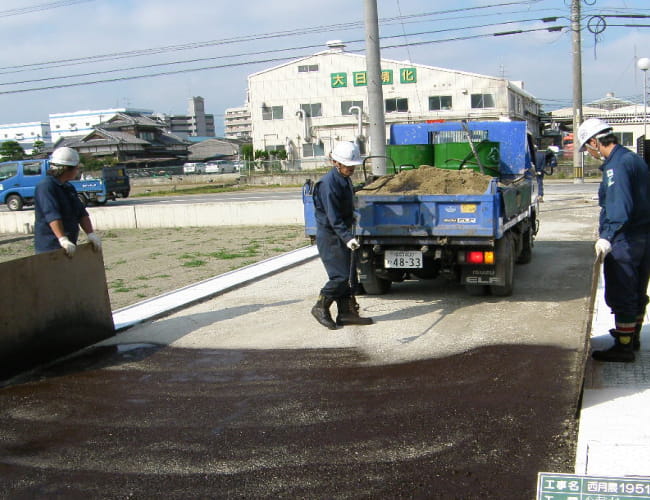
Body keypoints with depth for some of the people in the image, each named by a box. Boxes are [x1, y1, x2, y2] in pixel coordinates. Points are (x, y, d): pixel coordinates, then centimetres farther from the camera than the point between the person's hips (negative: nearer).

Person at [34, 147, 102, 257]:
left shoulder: (69, 188, 17)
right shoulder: (46, 186, -13)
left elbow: (82, 213, 15)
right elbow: (52, 216, -25)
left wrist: (91, 234, 2)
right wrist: (63, 240, -34)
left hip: (69, 246, 9)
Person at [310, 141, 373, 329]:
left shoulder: (345, 180, 11)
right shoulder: (328, 183, -19)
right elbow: (333, 217, -25)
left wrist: (348, 236, 25)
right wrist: (347, 237, -32)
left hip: (341, 235, 9)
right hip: (330, 236, -9)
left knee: (347, 275, 9)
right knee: (341, 275, -10)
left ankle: (347, 312, 16)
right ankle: (321, 307, 5)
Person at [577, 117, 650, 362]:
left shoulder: (616, 165, -18)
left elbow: (620, 207, -30)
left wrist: (607, 236, -35)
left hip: (624, 241, -10)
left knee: (620, 296, -2)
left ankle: (623, 346, 5)